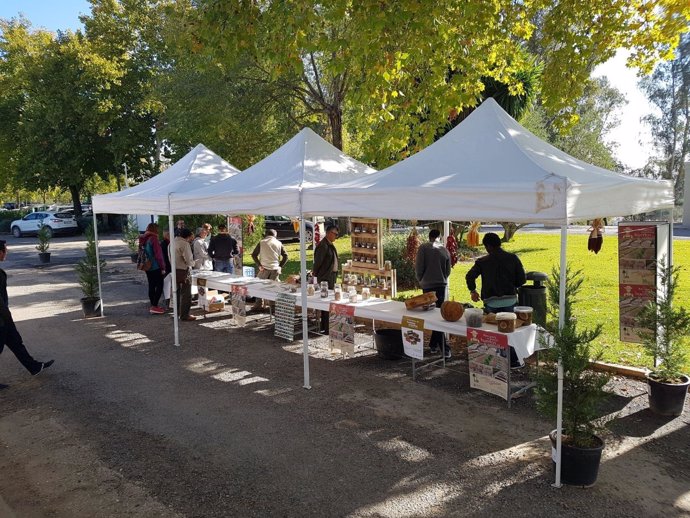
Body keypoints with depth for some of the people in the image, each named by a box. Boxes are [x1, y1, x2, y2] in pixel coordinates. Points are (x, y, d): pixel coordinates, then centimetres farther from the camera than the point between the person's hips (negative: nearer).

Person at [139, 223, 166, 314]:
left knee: (151, 286, 12)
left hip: (147, 267, 8)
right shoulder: (153, 239, -15)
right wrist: (162, 267, -11)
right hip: (156, 267, -8)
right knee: (159, 286, -4)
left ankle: (153, 306, 17)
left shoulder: (144, 239, 11)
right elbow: (158, 254, -16)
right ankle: (154, 306, -8)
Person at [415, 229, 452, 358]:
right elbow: (448, 271, 8)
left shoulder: (423, 248, -6)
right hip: (442, 285, 4)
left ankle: (444, 348, -3)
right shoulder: (445, 250, 4)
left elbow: (418, 267, -8)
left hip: (428, 286, -3)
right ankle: (434, 345, 16)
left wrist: (421, 280, 10)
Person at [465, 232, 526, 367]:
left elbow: (470, 276, -11)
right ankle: (513, 361, 14)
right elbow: (522, 279, 1)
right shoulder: (513, 258, 0)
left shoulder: (482, 261, -3)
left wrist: (473, 291, 6)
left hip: (491, 302, -1)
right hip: (510, 299, 1)